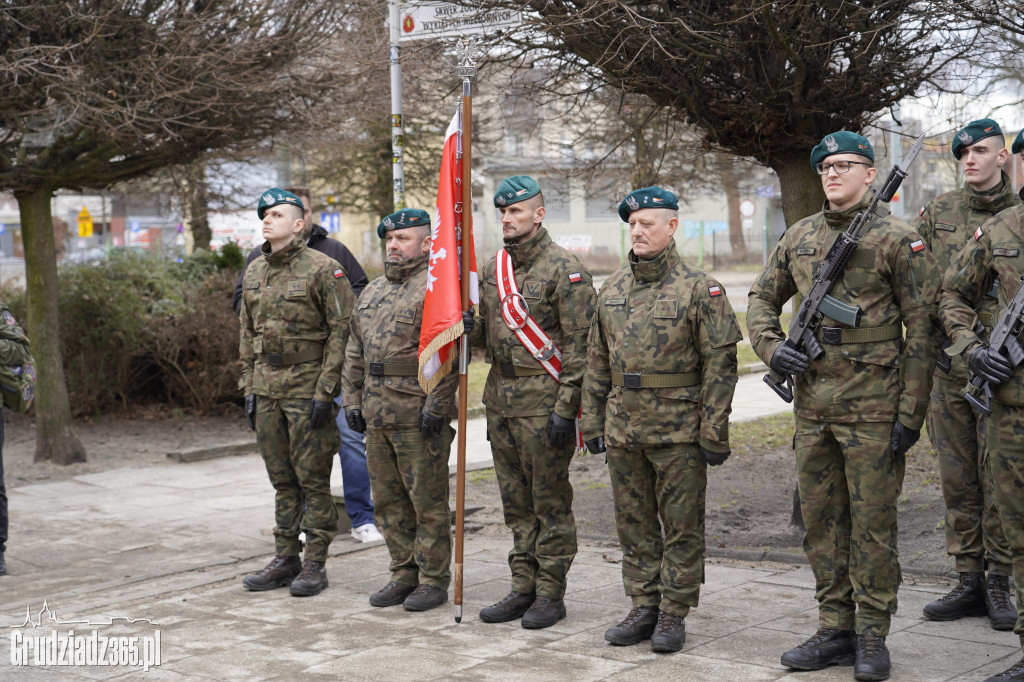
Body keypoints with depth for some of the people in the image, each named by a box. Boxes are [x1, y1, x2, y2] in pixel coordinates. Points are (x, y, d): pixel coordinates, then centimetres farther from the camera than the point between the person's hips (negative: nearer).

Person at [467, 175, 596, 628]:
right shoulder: (493, 268, 12)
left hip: (543, 402, -7)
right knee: (516, 503, 13)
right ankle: (524, 588, 21)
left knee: (550, 502, 1)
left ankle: (550, 595, 8)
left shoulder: (564, 269, -10)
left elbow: (579, 345, -13)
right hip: (501, 400, 7)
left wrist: (565, 408, -18)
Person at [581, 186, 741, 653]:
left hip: (679, 431, -5)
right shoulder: (612, 290, 10)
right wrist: (592, 422, 12)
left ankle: (673, 614, 11)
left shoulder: (698, 288, -6)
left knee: (682, 527, 2)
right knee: (634, 525, 11)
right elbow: (597, 362, 16)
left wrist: (714, 433, -12)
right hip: (623, 429, 5)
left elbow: (720, 364, -8)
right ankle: (643, 608, 21)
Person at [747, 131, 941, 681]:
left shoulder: (897, 239, -5)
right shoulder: (799, 237, 11)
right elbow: (762, 299, 22)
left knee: (872, 524, 0)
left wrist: (910, 414, -11)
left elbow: (922, 330, -7)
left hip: (872, 406, -6)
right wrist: (771, 347, 1)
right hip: (812, 404, 6)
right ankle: (836, 630, 21)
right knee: (820, 521, 11)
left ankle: (872, 638, 10)